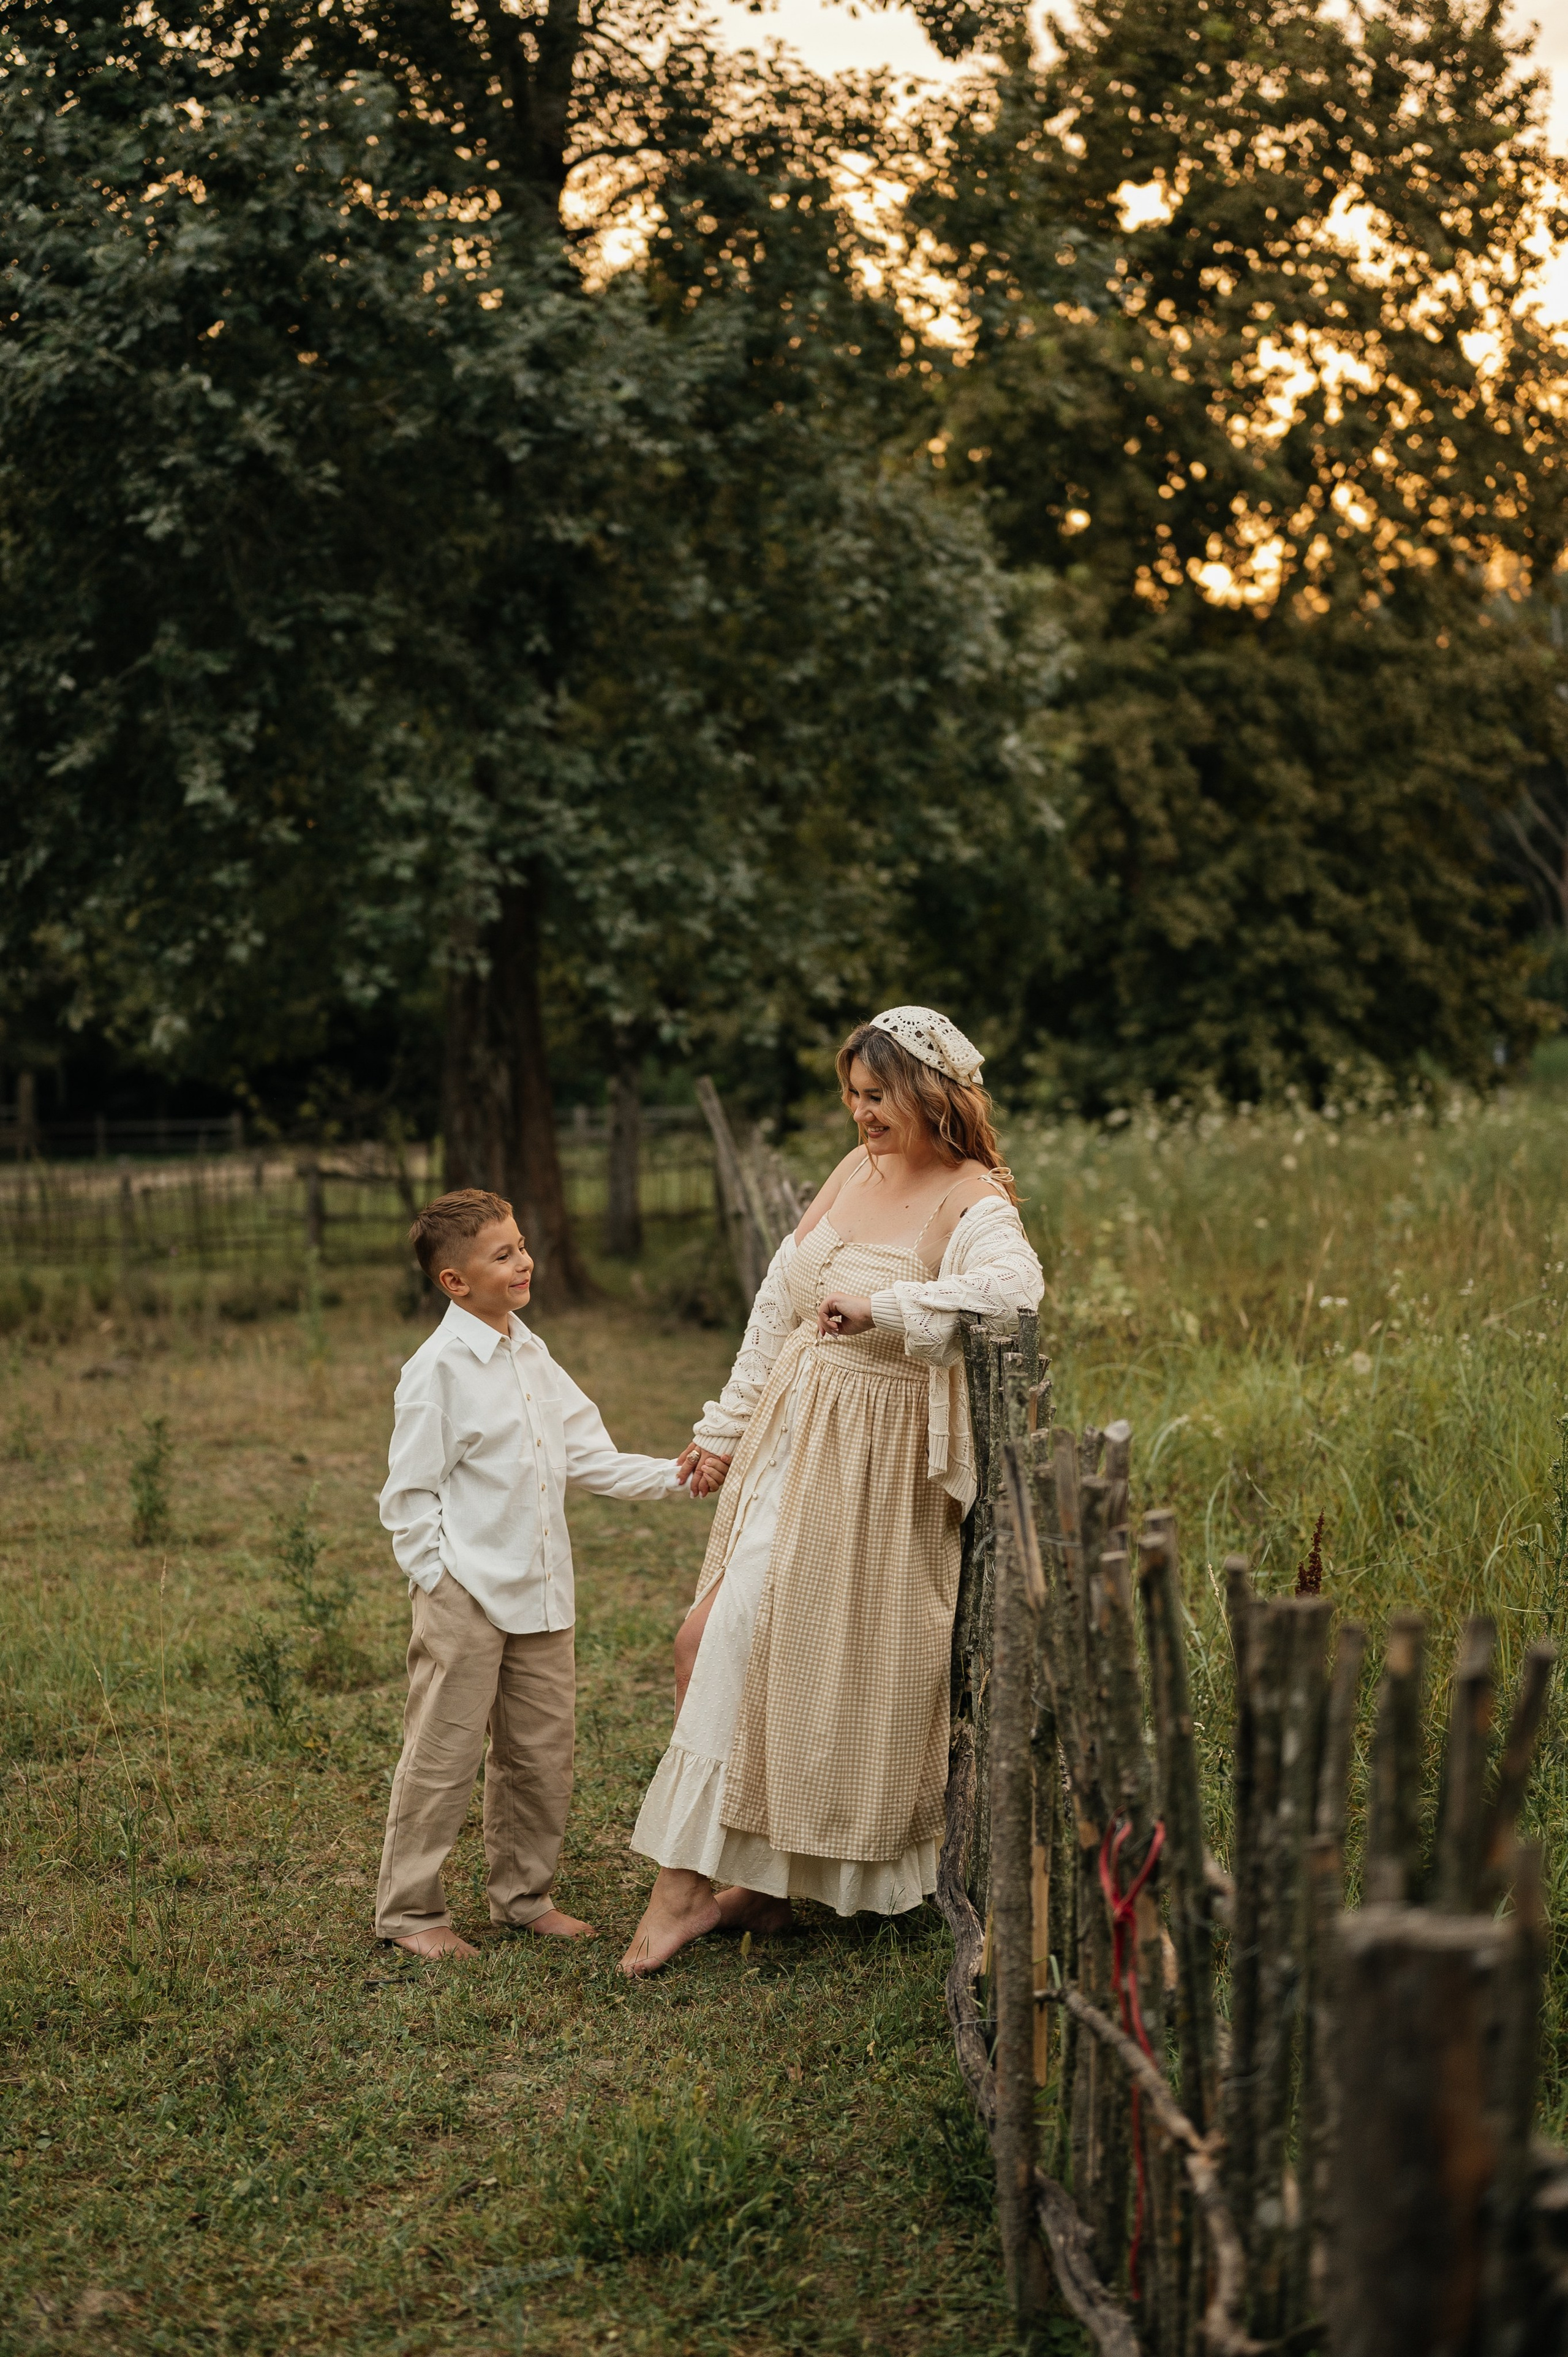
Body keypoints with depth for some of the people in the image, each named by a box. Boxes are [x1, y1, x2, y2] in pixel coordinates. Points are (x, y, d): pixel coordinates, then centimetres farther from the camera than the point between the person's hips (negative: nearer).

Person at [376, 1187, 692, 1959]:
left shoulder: (532, 1355, 11)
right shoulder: (437, 1369, -12)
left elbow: (588, 1458, 13)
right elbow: (408, 1495, -9)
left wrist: (674, 1476, 3)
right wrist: (438, 1579, -14)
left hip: (540, 1594, 7)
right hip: (466, 1600, -7)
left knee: (543, 1753, 13)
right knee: (443, 1756, 0)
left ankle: (524, 1895, 28)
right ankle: (408, 1910, 13)